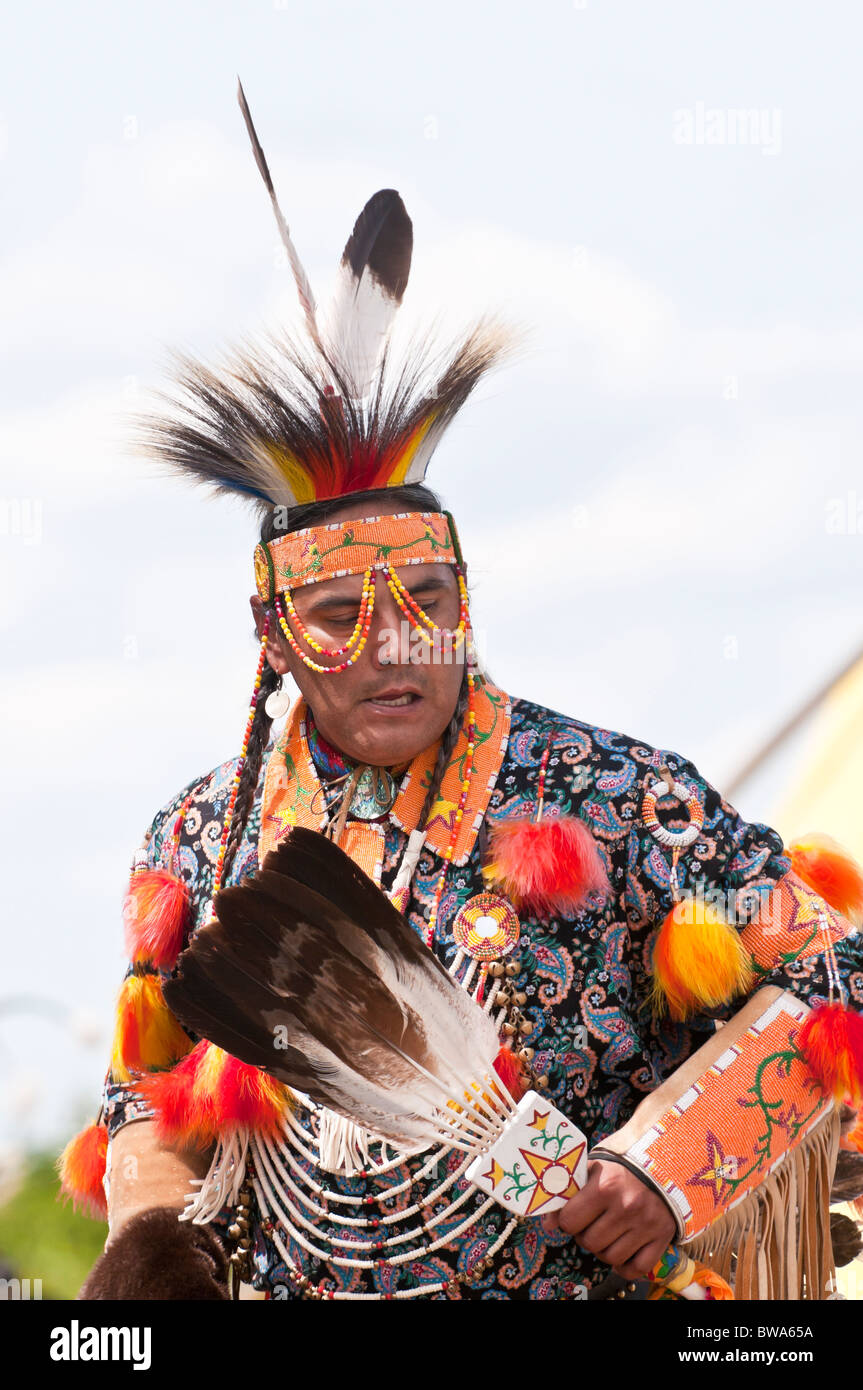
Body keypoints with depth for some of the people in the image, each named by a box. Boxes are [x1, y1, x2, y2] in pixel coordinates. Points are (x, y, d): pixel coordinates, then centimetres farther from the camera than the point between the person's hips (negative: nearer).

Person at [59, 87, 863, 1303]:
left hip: (583, 1278, -4)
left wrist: (669, 1166, -10)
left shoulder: (613, 800, -4)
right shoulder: (202, 839, 7)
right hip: (275, 1283, 4)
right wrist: (152, 1239, 0)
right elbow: (147, 1090, 19)